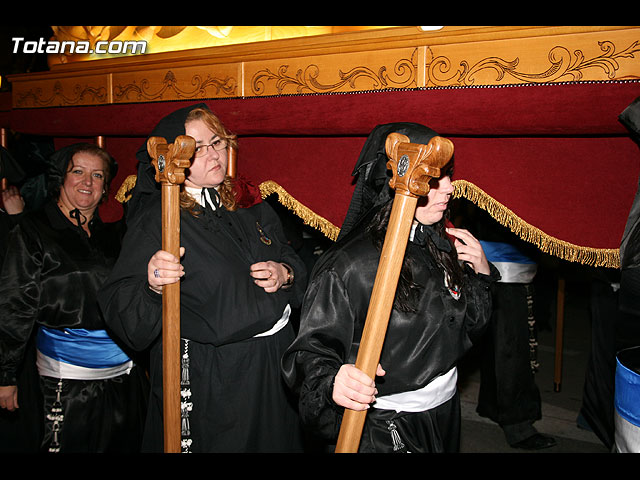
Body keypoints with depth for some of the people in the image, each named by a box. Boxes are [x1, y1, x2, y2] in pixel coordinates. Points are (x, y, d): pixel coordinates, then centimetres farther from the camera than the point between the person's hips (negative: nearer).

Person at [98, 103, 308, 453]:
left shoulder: (248, 206, 5)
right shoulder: (157, 220, -12)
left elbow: (292, 260, 14)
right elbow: (118, 309, -18)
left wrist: (285, 274, -8)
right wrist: (152, 286, -38)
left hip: (273, 364, 6)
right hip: (207, 379, -5)